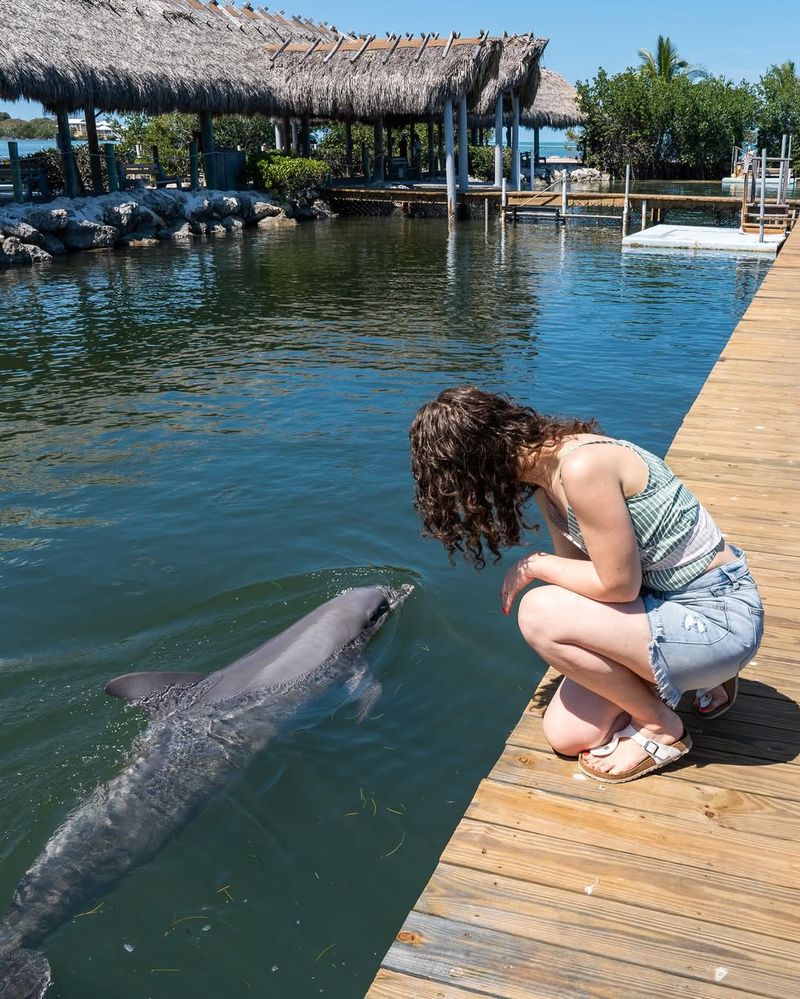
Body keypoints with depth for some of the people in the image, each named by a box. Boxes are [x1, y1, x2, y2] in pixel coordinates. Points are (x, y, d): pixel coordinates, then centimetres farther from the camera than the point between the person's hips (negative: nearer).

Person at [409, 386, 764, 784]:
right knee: (566, 735, 3)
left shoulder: (582, 467, -28)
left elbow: (617, 584, -24)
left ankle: (661, 728, -3)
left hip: (718, 617, -9)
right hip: (669, 601, 9)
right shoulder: (543, 469, 2)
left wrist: (534, 565, -13)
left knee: (540, 612, -25)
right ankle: (698, 672, 20)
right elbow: (577, 565, 8)